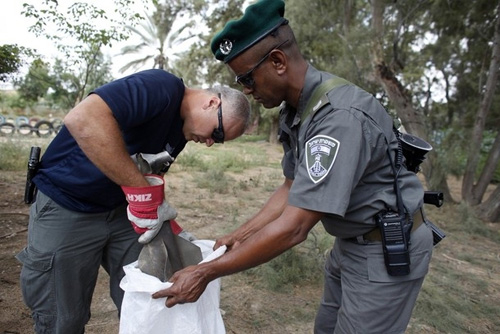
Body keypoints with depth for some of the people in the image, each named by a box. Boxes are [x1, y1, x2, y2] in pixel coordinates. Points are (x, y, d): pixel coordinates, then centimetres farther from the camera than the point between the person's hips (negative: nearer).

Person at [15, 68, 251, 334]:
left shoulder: (181, 130, 4)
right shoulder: (162, 87, -24)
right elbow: (82, 119, -39)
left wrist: (167, 225, -1)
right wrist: (142, 190, -36)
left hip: (120, 210, 7)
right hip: (67, 210, -7)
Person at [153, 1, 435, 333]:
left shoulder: (340, 117, -32)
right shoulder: (294, 112, -2)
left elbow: (294, 228, -32)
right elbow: (292, 190, 7)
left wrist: (207, 272, -24)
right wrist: (240, 236, 4)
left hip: (388, 249, -8)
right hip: (351, 242, 8)